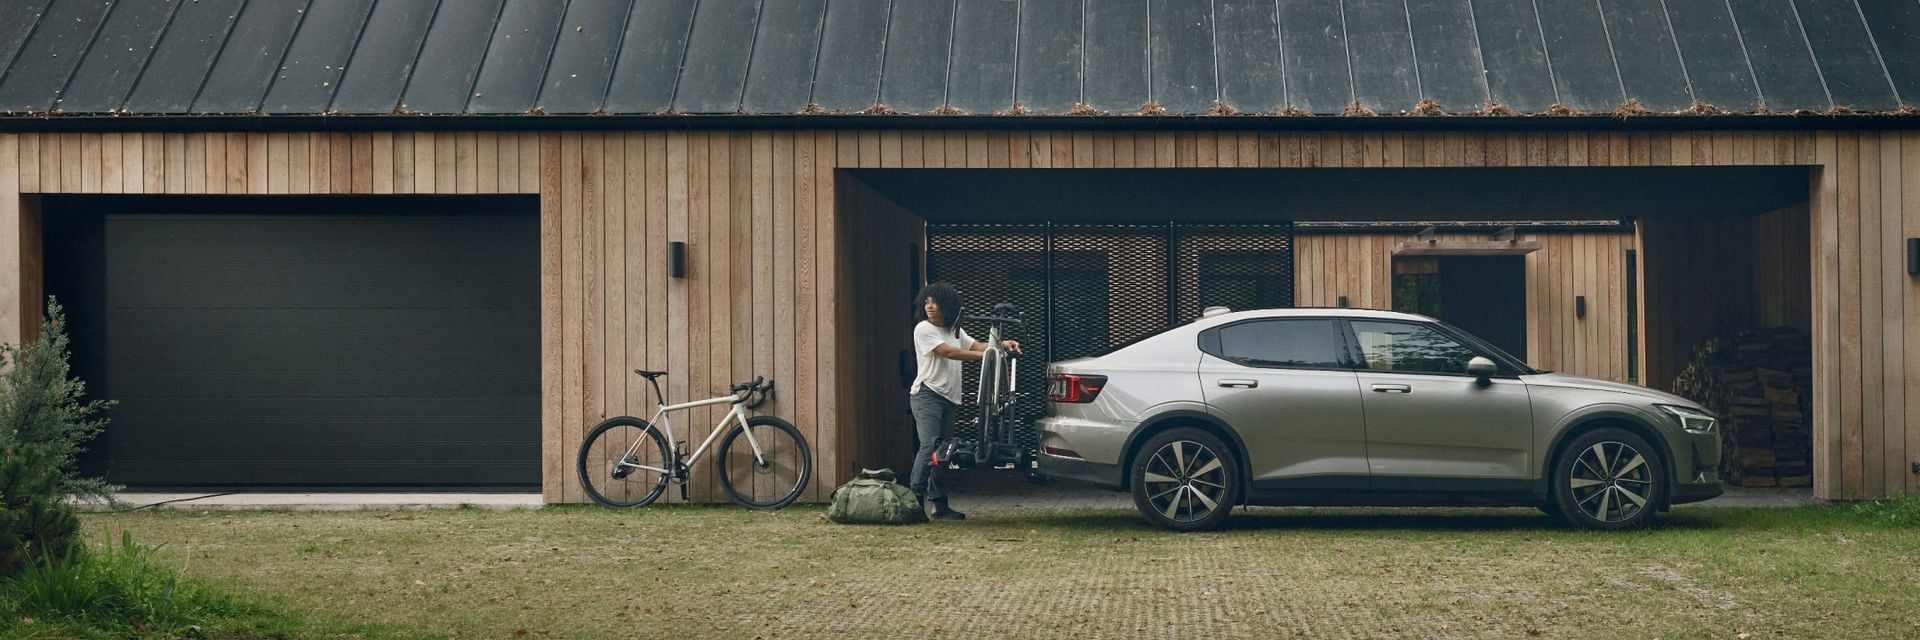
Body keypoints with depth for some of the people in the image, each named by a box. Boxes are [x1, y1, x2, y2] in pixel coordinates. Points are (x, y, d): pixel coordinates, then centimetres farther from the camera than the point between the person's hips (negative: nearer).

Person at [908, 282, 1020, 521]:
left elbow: (976, 346, 8)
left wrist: (1002, 345, -11)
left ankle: (940, 505, 8)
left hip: (948, 398, 7)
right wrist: (986, 354, -19)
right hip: (927, 395, -7)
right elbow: (948, 352, -15)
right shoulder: (923, 329, -6)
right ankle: (914, 499, -22)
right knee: (929, 447, -20)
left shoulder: (954, 331, 18)